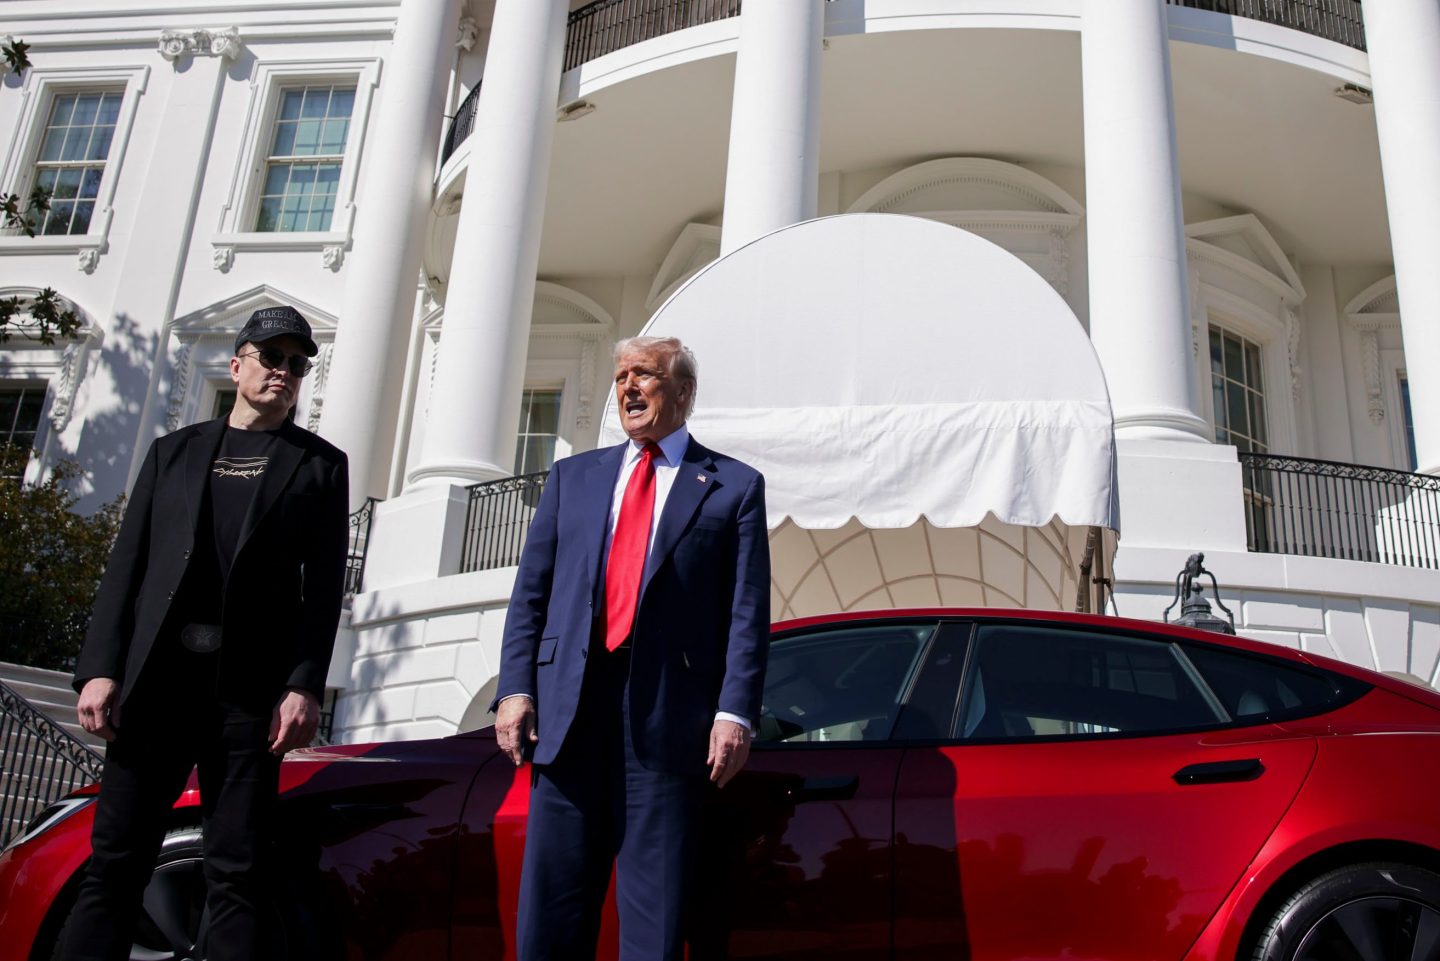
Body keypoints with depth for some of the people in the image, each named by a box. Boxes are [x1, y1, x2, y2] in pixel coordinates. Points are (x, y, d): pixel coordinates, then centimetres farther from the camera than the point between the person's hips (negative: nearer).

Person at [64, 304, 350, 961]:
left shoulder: (319, 464, 11)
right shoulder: (175, 451, 18)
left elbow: (324, 585, 2)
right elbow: (127, 564, 11)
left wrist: (305, 686, -9)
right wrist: (100, 669, -1)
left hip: (251, 688, -2)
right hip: (155, 677, 2)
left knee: (236, 878, -1)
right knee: (113, 864, 3)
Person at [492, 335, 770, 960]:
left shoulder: (734, 486, 7)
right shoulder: (573, 477, 17)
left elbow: (748, 611, -1)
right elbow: (529, 593, 12)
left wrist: (735, 711, -10)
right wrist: (515, 688, 1)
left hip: (668, 719, -3)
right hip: (569, 709, 3)